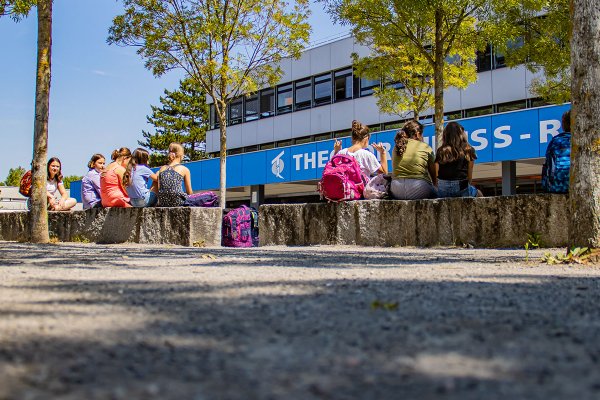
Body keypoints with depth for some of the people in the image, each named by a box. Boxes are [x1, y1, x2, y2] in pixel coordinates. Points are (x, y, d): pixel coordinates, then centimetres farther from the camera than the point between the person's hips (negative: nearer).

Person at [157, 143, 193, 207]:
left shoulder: (162, 169, 16)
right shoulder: (185, 170, 6)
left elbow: (158, 188, 16)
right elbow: (189, 192, 11)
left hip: (163, 204, 4)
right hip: (177, 203, -4)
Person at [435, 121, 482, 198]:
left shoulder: (440, 151, 6)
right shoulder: (468, 150, 2)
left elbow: (436, 174, 7)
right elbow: (469, 175, 4)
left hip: (442, 191, 2)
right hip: (460, 187, -2)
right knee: (479, 195, 27)